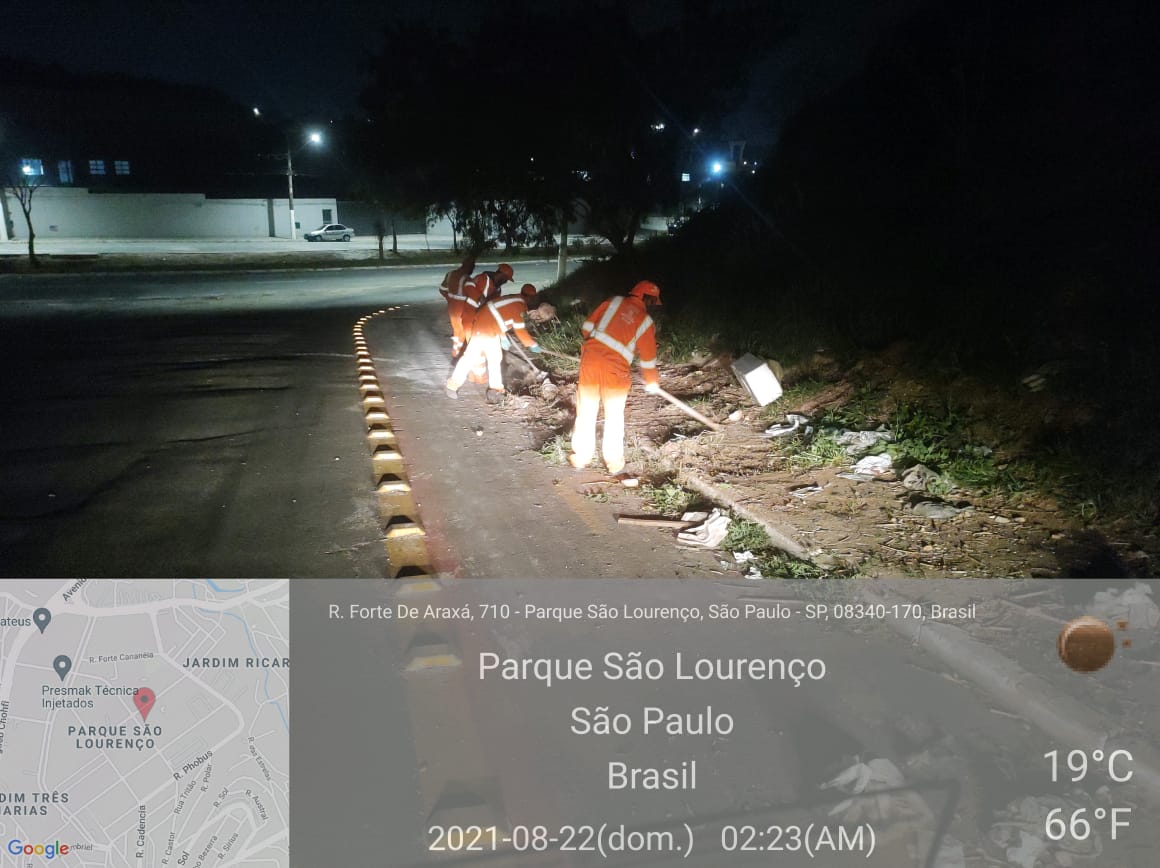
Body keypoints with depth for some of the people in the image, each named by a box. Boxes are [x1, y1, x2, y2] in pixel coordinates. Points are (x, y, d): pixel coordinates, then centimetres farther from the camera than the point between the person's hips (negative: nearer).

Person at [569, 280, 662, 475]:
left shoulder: (615, 301, 11)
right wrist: (652, 383, 26)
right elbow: (648, 357, 12)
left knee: (586, 410, 11)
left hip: (591, 356, 2)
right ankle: (614, 461, 20)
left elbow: (588, 325, 10)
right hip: (615, 367, -2)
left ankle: (581, 456, 21)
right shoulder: (646, 321, 7)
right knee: (614, 415, 12)